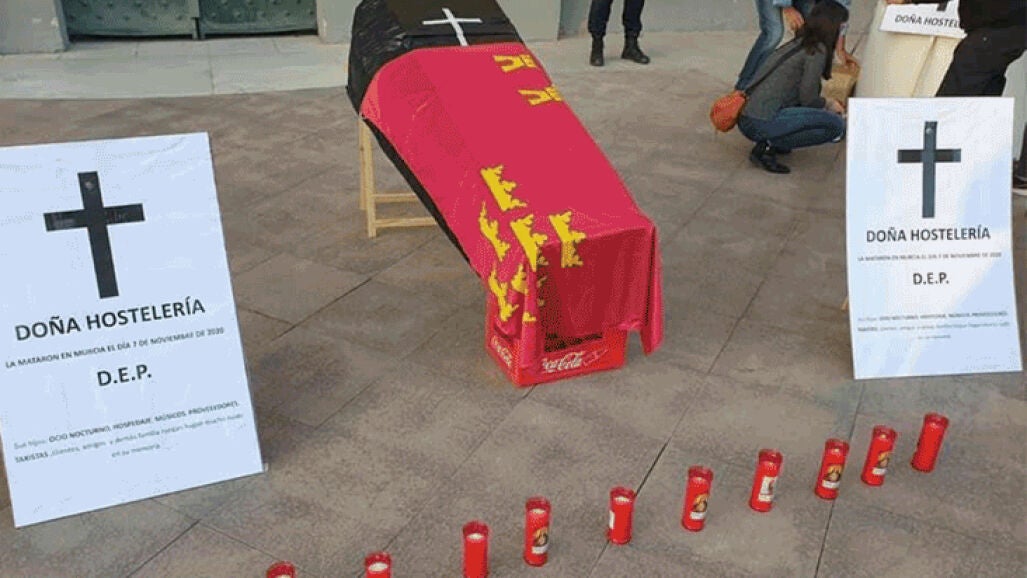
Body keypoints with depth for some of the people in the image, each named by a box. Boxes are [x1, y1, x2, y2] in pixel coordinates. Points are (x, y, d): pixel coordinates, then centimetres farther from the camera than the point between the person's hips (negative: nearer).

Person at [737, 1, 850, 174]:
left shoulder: (794, 45, 21)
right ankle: (769, 146, -8)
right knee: (836, 124, -5)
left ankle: (771, 142, 11)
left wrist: (827, 102, 44)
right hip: (763, 124, -9)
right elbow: (807, 99, -6)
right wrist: (828, 103, 14)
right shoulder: (817, 51, -4)